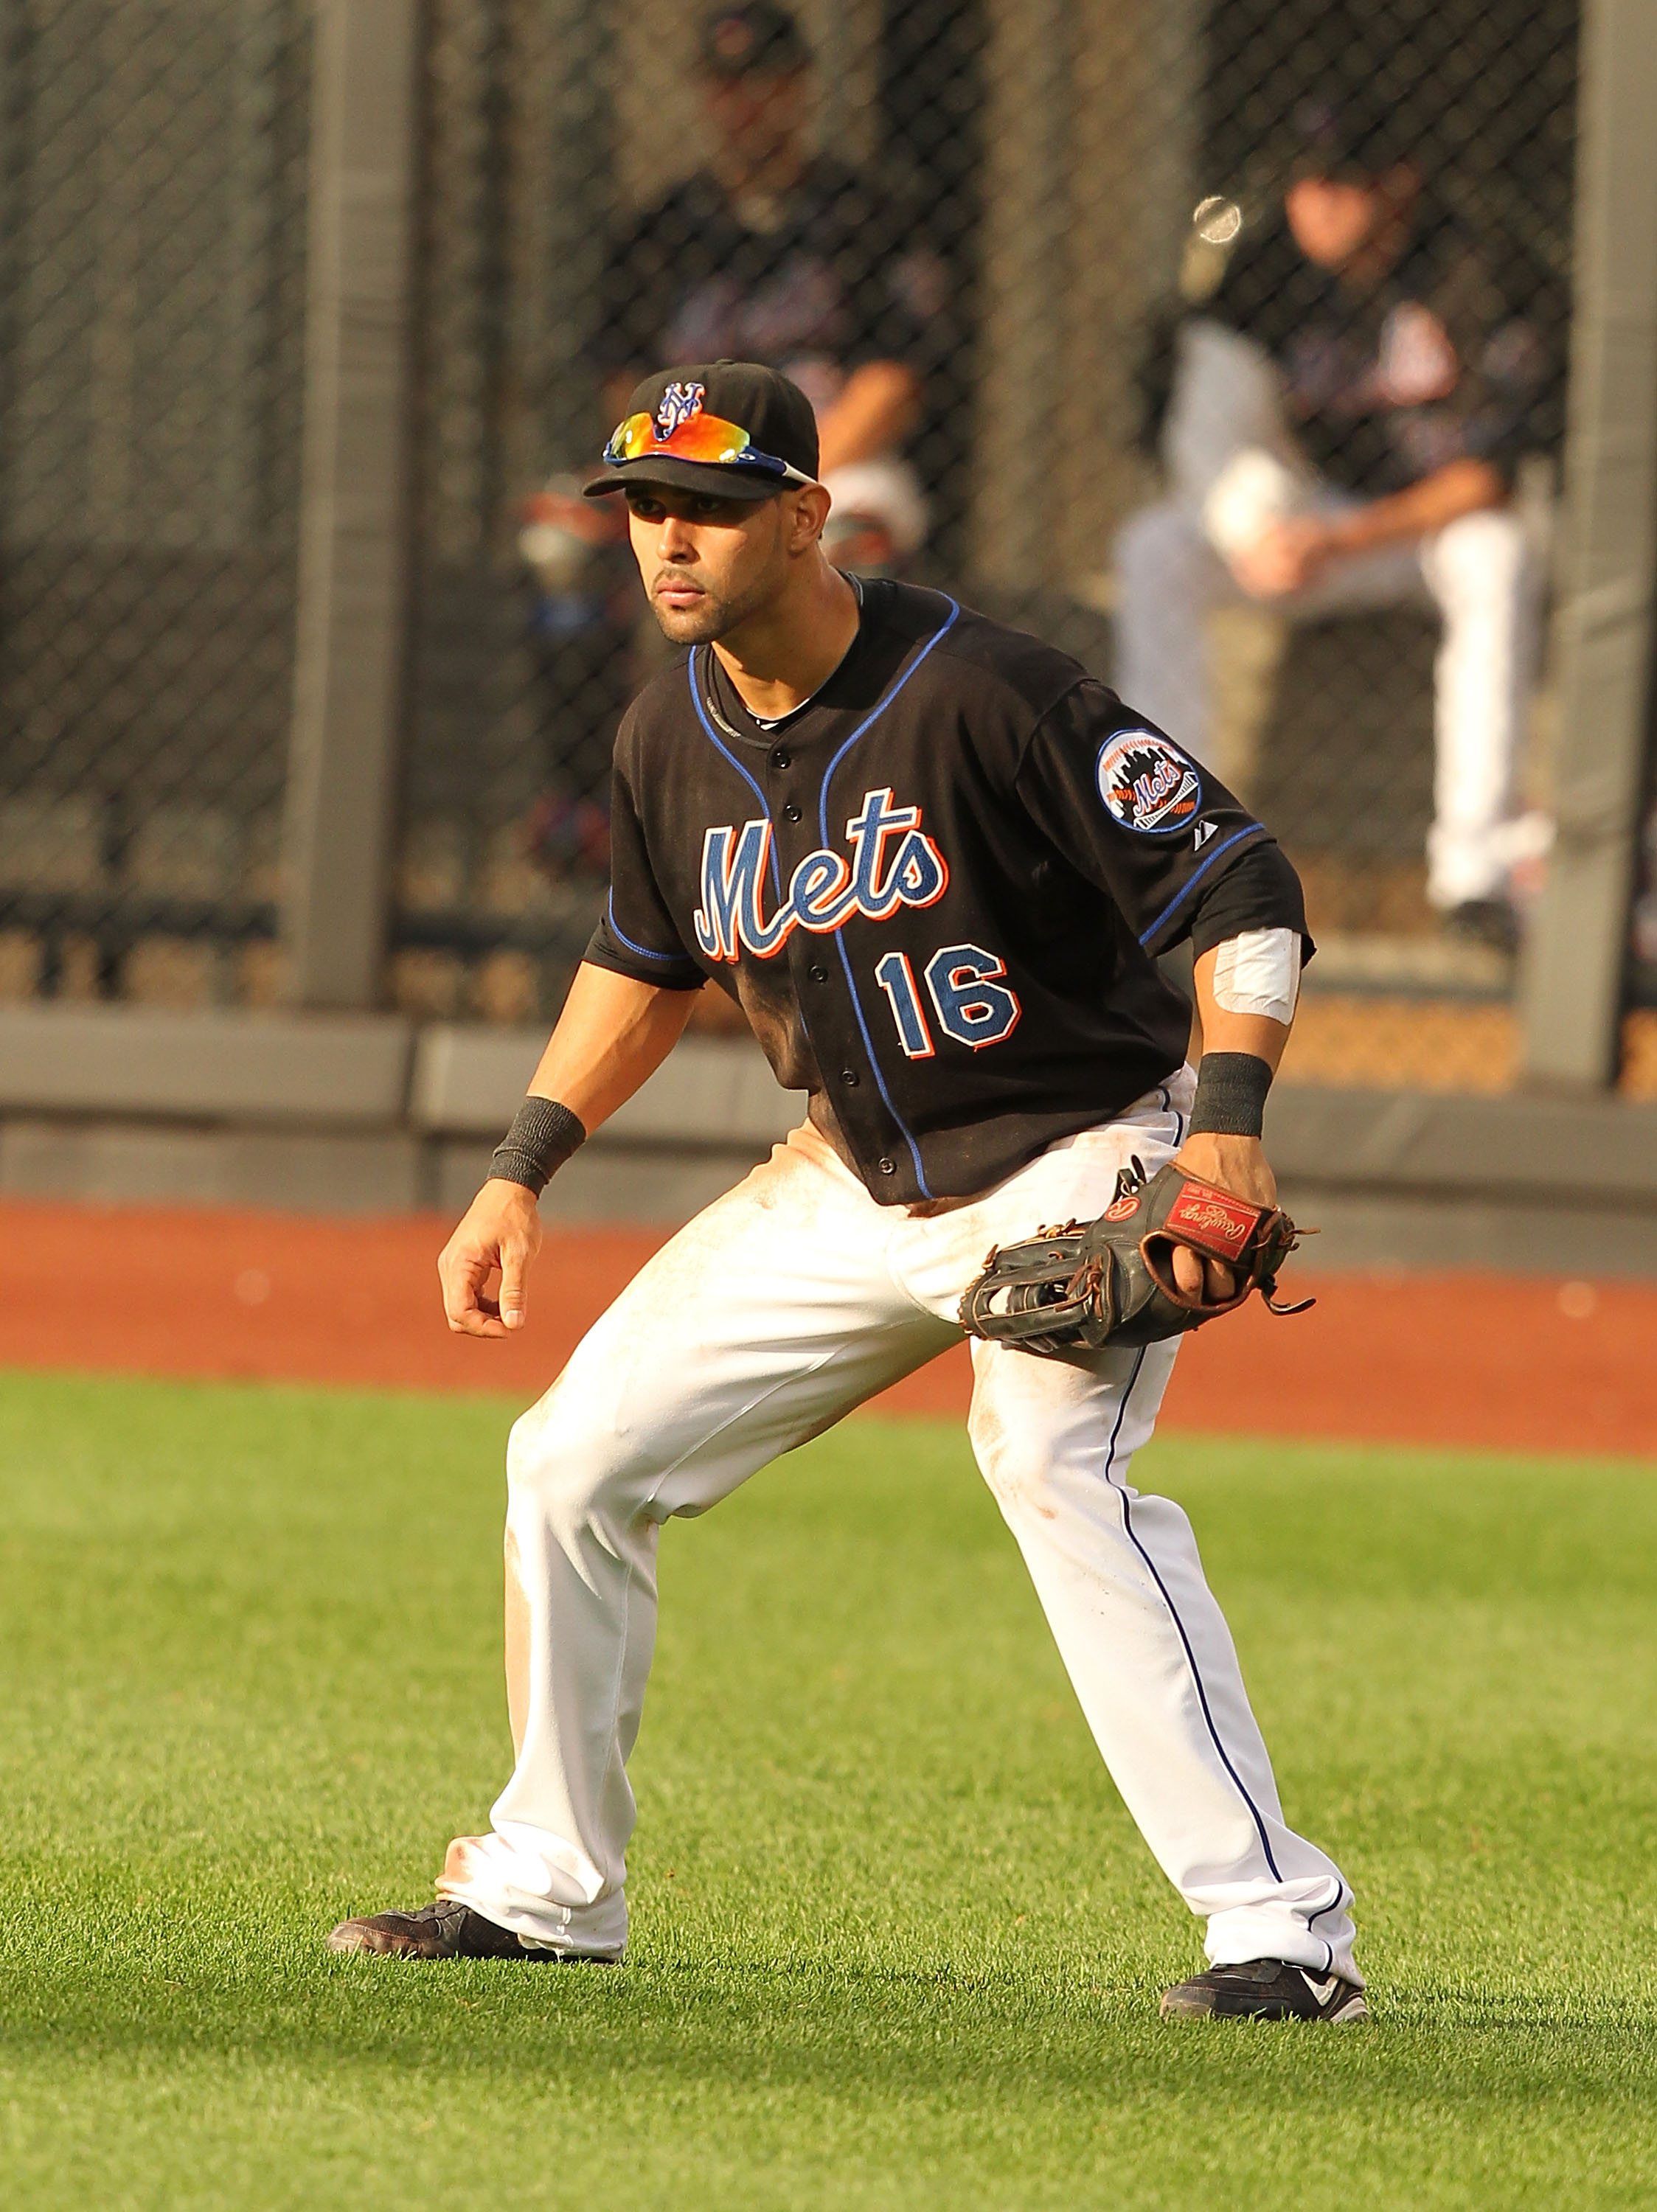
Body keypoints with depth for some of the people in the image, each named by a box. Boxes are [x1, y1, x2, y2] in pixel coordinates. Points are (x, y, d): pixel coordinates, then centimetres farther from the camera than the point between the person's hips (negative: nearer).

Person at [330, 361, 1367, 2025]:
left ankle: (1282, 1930, -35)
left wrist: (1227, 1120, -35)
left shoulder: (979, 697, -23)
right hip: (858, 1185, 8)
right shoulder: (673, 736, -1)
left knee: (1051, 1461, -33)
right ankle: (545, 1889, 24)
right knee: (575, 1460, 7)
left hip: (1081, 1156, -8)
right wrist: (524, 1169, 10)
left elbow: (1243, 891, -22)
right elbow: (645, 963, 19)